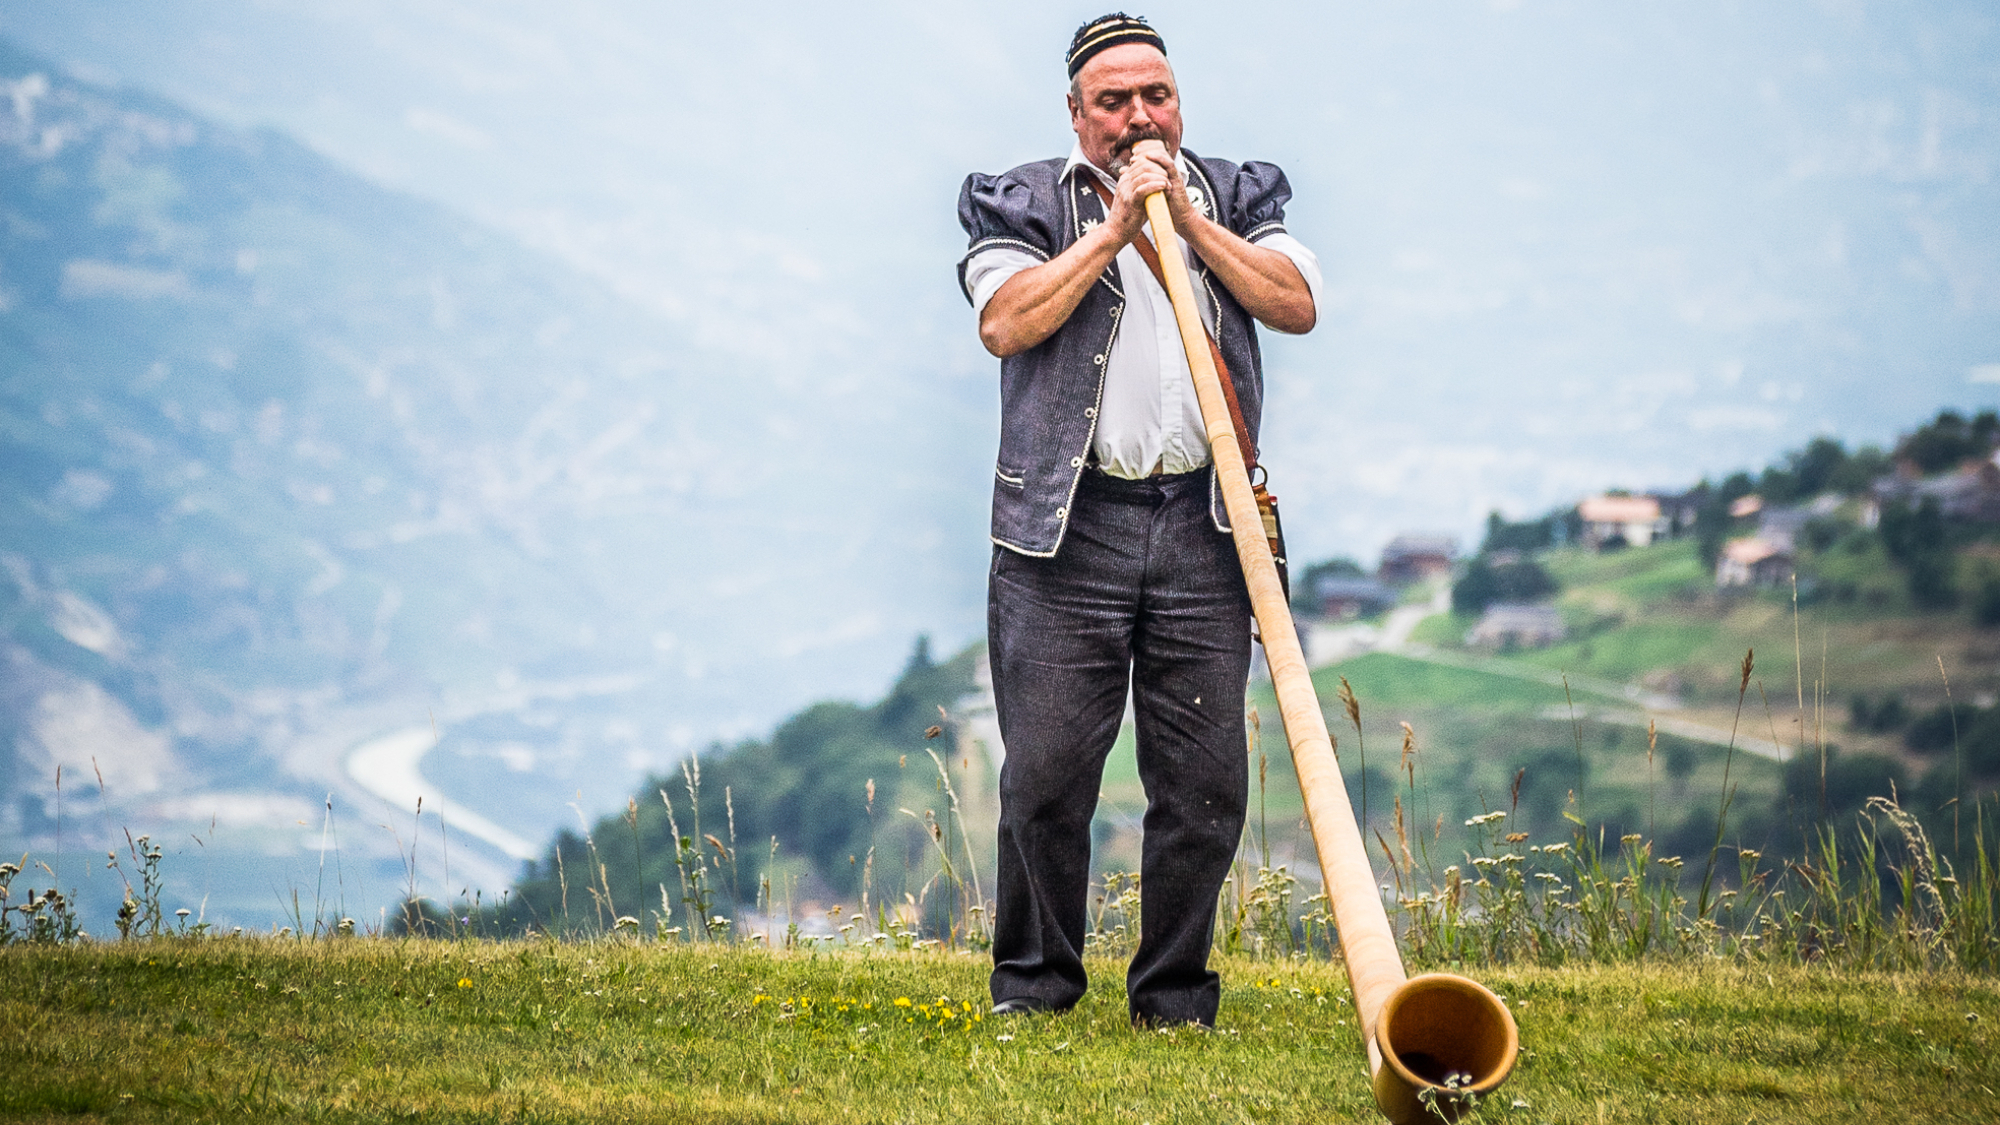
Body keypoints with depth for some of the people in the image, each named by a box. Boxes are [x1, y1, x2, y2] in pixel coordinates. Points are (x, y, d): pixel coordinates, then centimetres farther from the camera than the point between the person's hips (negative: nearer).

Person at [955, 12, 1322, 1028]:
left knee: (1205, 782, 1)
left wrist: (1189, 221, -5)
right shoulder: (1028, 204, 9)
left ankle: (1174, 998, 12)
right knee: (1047, 774, -5)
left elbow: (1297, 305, 1)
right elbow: (1004, 323, -8)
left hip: (1203, 528, 2)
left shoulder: (1235, 198, 17)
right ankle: (1032, 985, 9)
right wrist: (1117, 227, -9)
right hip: (1068, 526, -2)